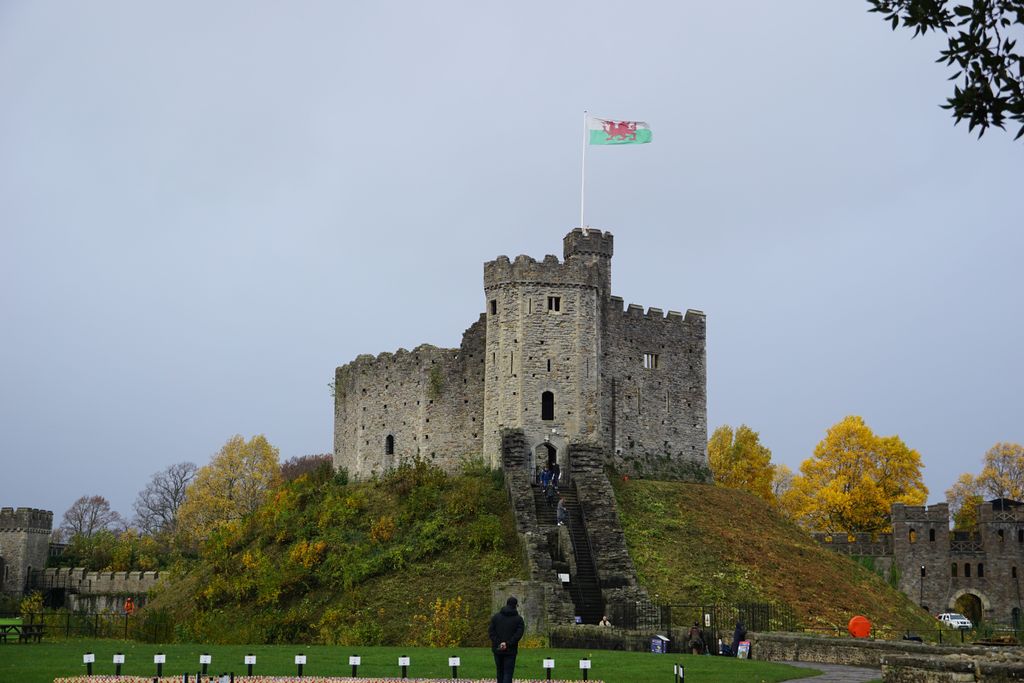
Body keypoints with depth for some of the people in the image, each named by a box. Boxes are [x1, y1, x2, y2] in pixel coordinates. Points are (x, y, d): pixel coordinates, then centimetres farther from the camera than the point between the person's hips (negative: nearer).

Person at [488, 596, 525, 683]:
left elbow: (490, 631, -2)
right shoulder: (518, 619, -2)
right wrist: (508, 644, -15)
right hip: (510, 651, -3)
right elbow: (519, 634, -14)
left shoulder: (496, 616, 6)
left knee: (500, 672, 16)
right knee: (508, 673, -4)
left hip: (497, 650, 3)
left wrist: (498, 643, -8)